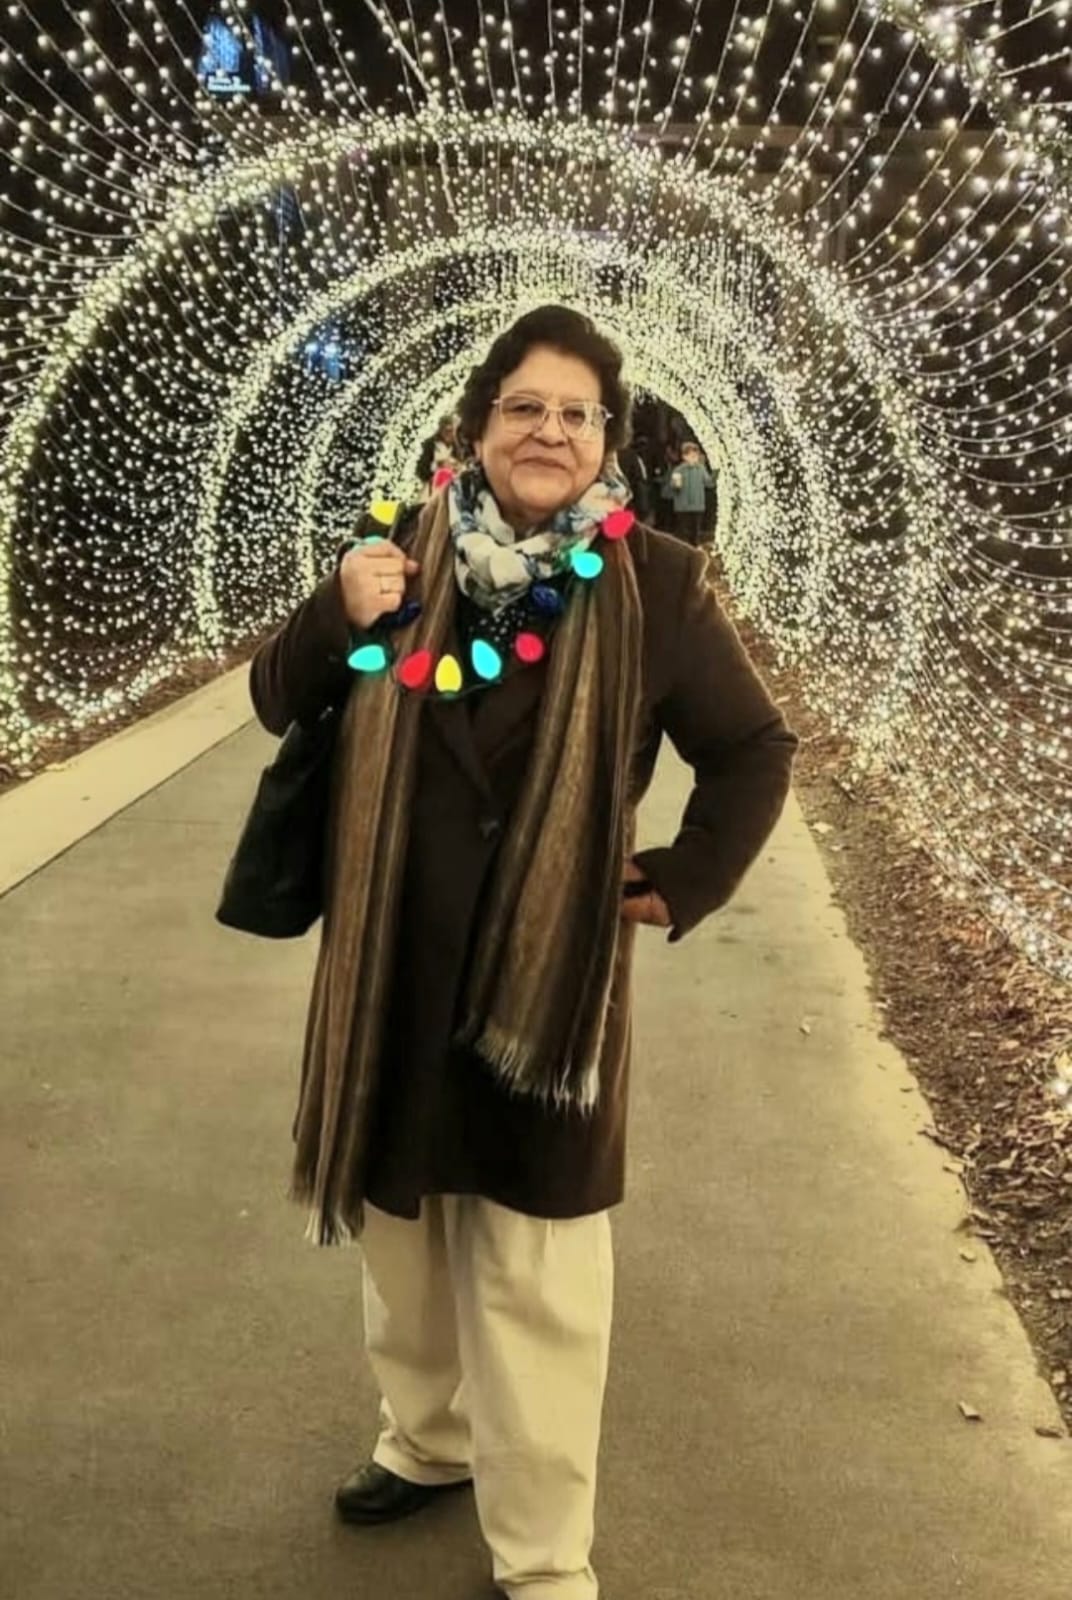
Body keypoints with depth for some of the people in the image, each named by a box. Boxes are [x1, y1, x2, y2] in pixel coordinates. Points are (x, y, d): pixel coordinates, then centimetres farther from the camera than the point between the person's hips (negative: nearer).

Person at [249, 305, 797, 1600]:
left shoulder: (652, 585, -6)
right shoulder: (402, 552, 0)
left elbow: (752, 753, 4)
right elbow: (276, 705, 5)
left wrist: (681, 887, -3)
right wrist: (338, 616, -14)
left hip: (549, 974, -3)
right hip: (394, 967, 4)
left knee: (536, 1279, 3)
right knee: (400, 1226, 20)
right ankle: (426, 1436, 45)